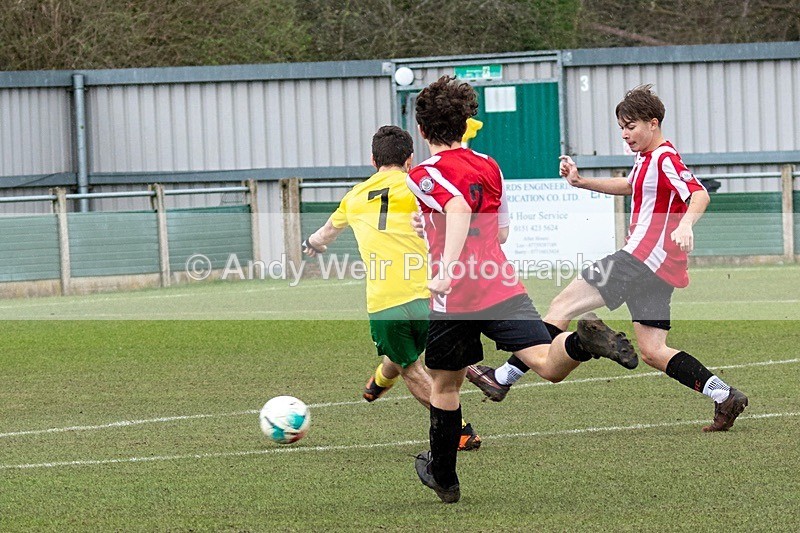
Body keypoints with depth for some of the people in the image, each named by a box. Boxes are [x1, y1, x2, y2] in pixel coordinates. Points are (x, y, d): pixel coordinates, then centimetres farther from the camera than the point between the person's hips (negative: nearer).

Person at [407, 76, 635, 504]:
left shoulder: (424, 175, -3)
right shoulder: (488, 166, 16)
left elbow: (458, 207, -24)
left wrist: (446, 268, -32)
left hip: (454, 298, -3)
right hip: (503, 286, 3)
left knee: (444, 384, 16)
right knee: (549, 366, -10)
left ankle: (443, 477, 27)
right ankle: (583, 341, -43)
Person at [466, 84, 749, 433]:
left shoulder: (665, 159, -11)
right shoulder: (646, 159, 20)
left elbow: (699, 195, -25)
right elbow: (628, 186, 40)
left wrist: (685, 224, -45)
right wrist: (581, 182, 30)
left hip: (644, 258, -10)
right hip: (658, 271, 10)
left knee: (563, 306, -8)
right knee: (652, 353, 8)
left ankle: (504, 377, -9)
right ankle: (724, 396, 2)